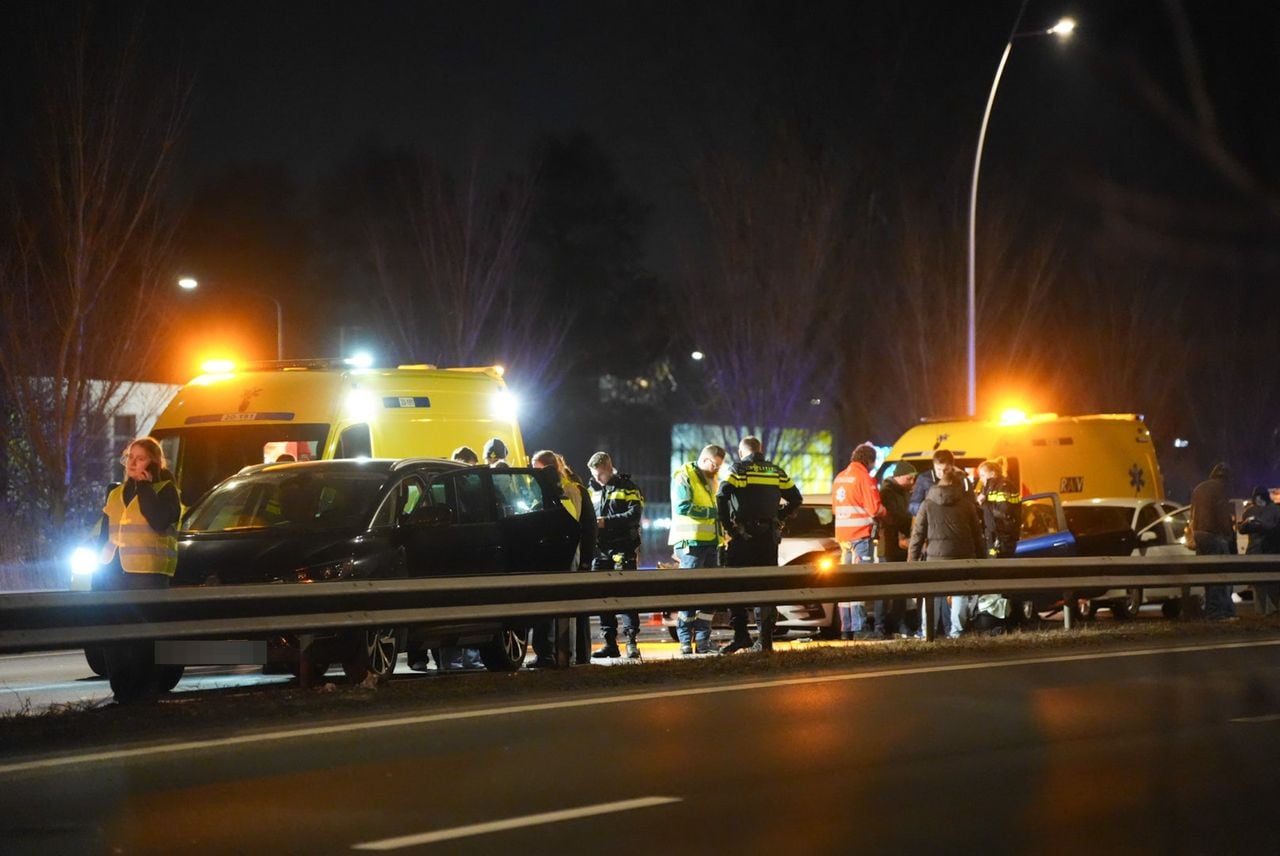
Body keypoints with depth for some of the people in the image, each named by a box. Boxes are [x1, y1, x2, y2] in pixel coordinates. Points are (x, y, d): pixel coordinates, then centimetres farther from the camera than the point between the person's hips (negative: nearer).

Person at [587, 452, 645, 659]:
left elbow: (635, 514, -11)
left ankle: (631, 641, -10)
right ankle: (610, 643, 9)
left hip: (622, 549, -6)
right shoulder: (592, 490, 19)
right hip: (599, 550, 6)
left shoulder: (626, 486, 1)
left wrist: (607, 522, -18)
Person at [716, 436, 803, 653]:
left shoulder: (738, 470, -3)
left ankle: (741, 635, -9)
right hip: (770, 537, 4)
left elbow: (722, 496, -17)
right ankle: (765, 639, 6)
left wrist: (726, 524, -7)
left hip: (743, 536, -4)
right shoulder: (776, 472, 11)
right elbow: (796, 498, 10)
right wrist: (780, 517, 14)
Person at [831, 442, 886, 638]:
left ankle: (846, 628, 11)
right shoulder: (865, 478, -9)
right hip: (861, 535, -8)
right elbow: (874, 508, -14)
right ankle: (859, 627, -15)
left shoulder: (840, 478, 15)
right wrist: (884, 513, 6)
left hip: (843, 535, 8)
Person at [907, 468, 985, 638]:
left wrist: (912, 560, 4)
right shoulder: (967, 505, 7)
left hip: (936, 558, -1)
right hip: (963, 558, 1)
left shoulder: (928, 505, 3)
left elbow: (917, 535, 1)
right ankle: (956, 630, 5)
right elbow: (977, 534, 10)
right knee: (960, 593, 9)